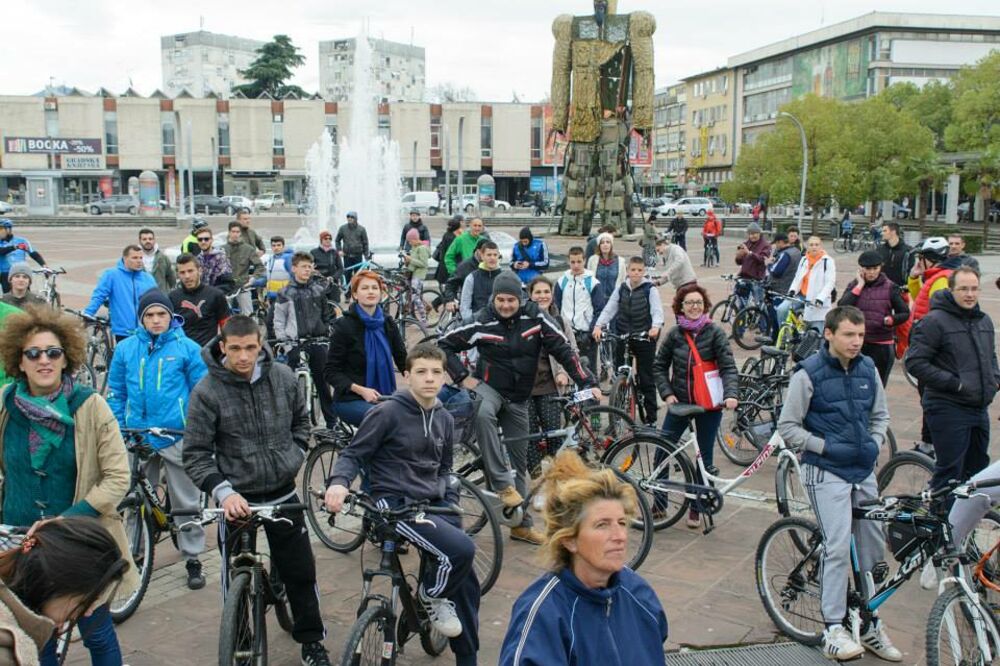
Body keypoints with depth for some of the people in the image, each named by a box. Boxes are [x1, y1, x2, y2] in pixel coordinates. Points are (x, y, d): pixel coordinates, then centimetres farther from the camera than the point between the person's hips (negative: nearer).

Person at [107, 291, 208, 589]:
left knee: (187, 502, 5)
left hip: (178, 438, -2)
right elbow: (115, 393, 10)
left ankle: (193, 560, 16)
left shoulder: (187, 348, -2)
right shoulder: (125, 348, 4)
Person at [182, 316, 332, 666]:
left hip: (283, 495, 3)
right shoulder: (206, 392, -14)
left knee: (301, 573, 11)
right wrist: (223, 491, -24)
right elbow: (195, 455, -12)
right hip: (239, 500, -2)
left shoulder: (282, 377, -5)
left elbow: (301, 420, 14)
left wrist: (295, 455, 2)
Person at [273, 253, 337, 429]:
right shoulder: (286, 293, 2)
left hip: (318, 343, 1)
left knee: (323, 382, 6)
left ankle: (332, 421, 13)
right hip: (295, 344, -1)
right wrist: (282, 342, -3)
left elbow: (329, 315, 13)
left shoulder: (320, 289, 7)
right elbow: (278, 322, 4)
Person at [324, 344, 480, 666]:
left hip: (431, 505, 7)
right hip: (394, 503, -7)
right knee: (461, 549, -28)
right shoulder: (388, 412, -11)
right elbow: (353, 454, -7)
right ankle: (430, 597, 4)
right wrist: (338, 483, -25)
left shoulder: (444, 419, 8)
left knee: (467, 585, 6)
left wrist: (450, 505, 8)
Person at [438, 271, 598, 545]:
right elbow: (444, 344, -5)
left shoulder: (535, 317, -10)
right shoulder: (482, 322, -13)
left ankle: (522, 524, 21)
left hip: (518, 398, 3)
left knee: (520, 461, 8)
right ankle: (503, 484, -33)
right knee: (483, 414, -39)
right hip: (488, 387, -3)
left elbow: (563, 349, -9)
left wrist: (586, 383, -14)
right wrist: (463, 377, -12)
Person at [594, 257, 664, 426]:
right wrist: (598, 325, -13)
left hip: (644, 338, -3)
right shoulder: (621, 289, 7)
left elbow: (657, 311, -13)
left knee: (646, 379, 1)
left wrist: (655, 327, -34)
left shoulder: (650, 289, -4)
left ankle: (651, 417, 11)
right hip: (622, 337, 4)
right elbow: (609, 309, 4)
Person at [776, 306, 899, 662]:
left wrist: (875, 443, 2)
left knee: (873, 547, 11)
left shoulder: (868, 369, 5)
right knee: (838, 548, -12)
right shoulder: (808, 373, -11)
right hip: (827, 473, -6)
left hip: (864, 471, 6)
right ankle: (834, 630, -1)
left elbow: (880, 414, 19)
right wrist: (827, 446, -15)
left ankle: (872, 625, 25)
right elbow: (787, 427, -8)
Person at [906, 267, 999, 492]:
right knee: (950, 473, -4)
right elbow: (915, 363, -18)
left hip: (980, 408, 8)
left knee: (978, 468, 18)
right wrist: (953, 383, -20)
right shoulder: (935, 321, -13)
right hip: (948, 409, -8)